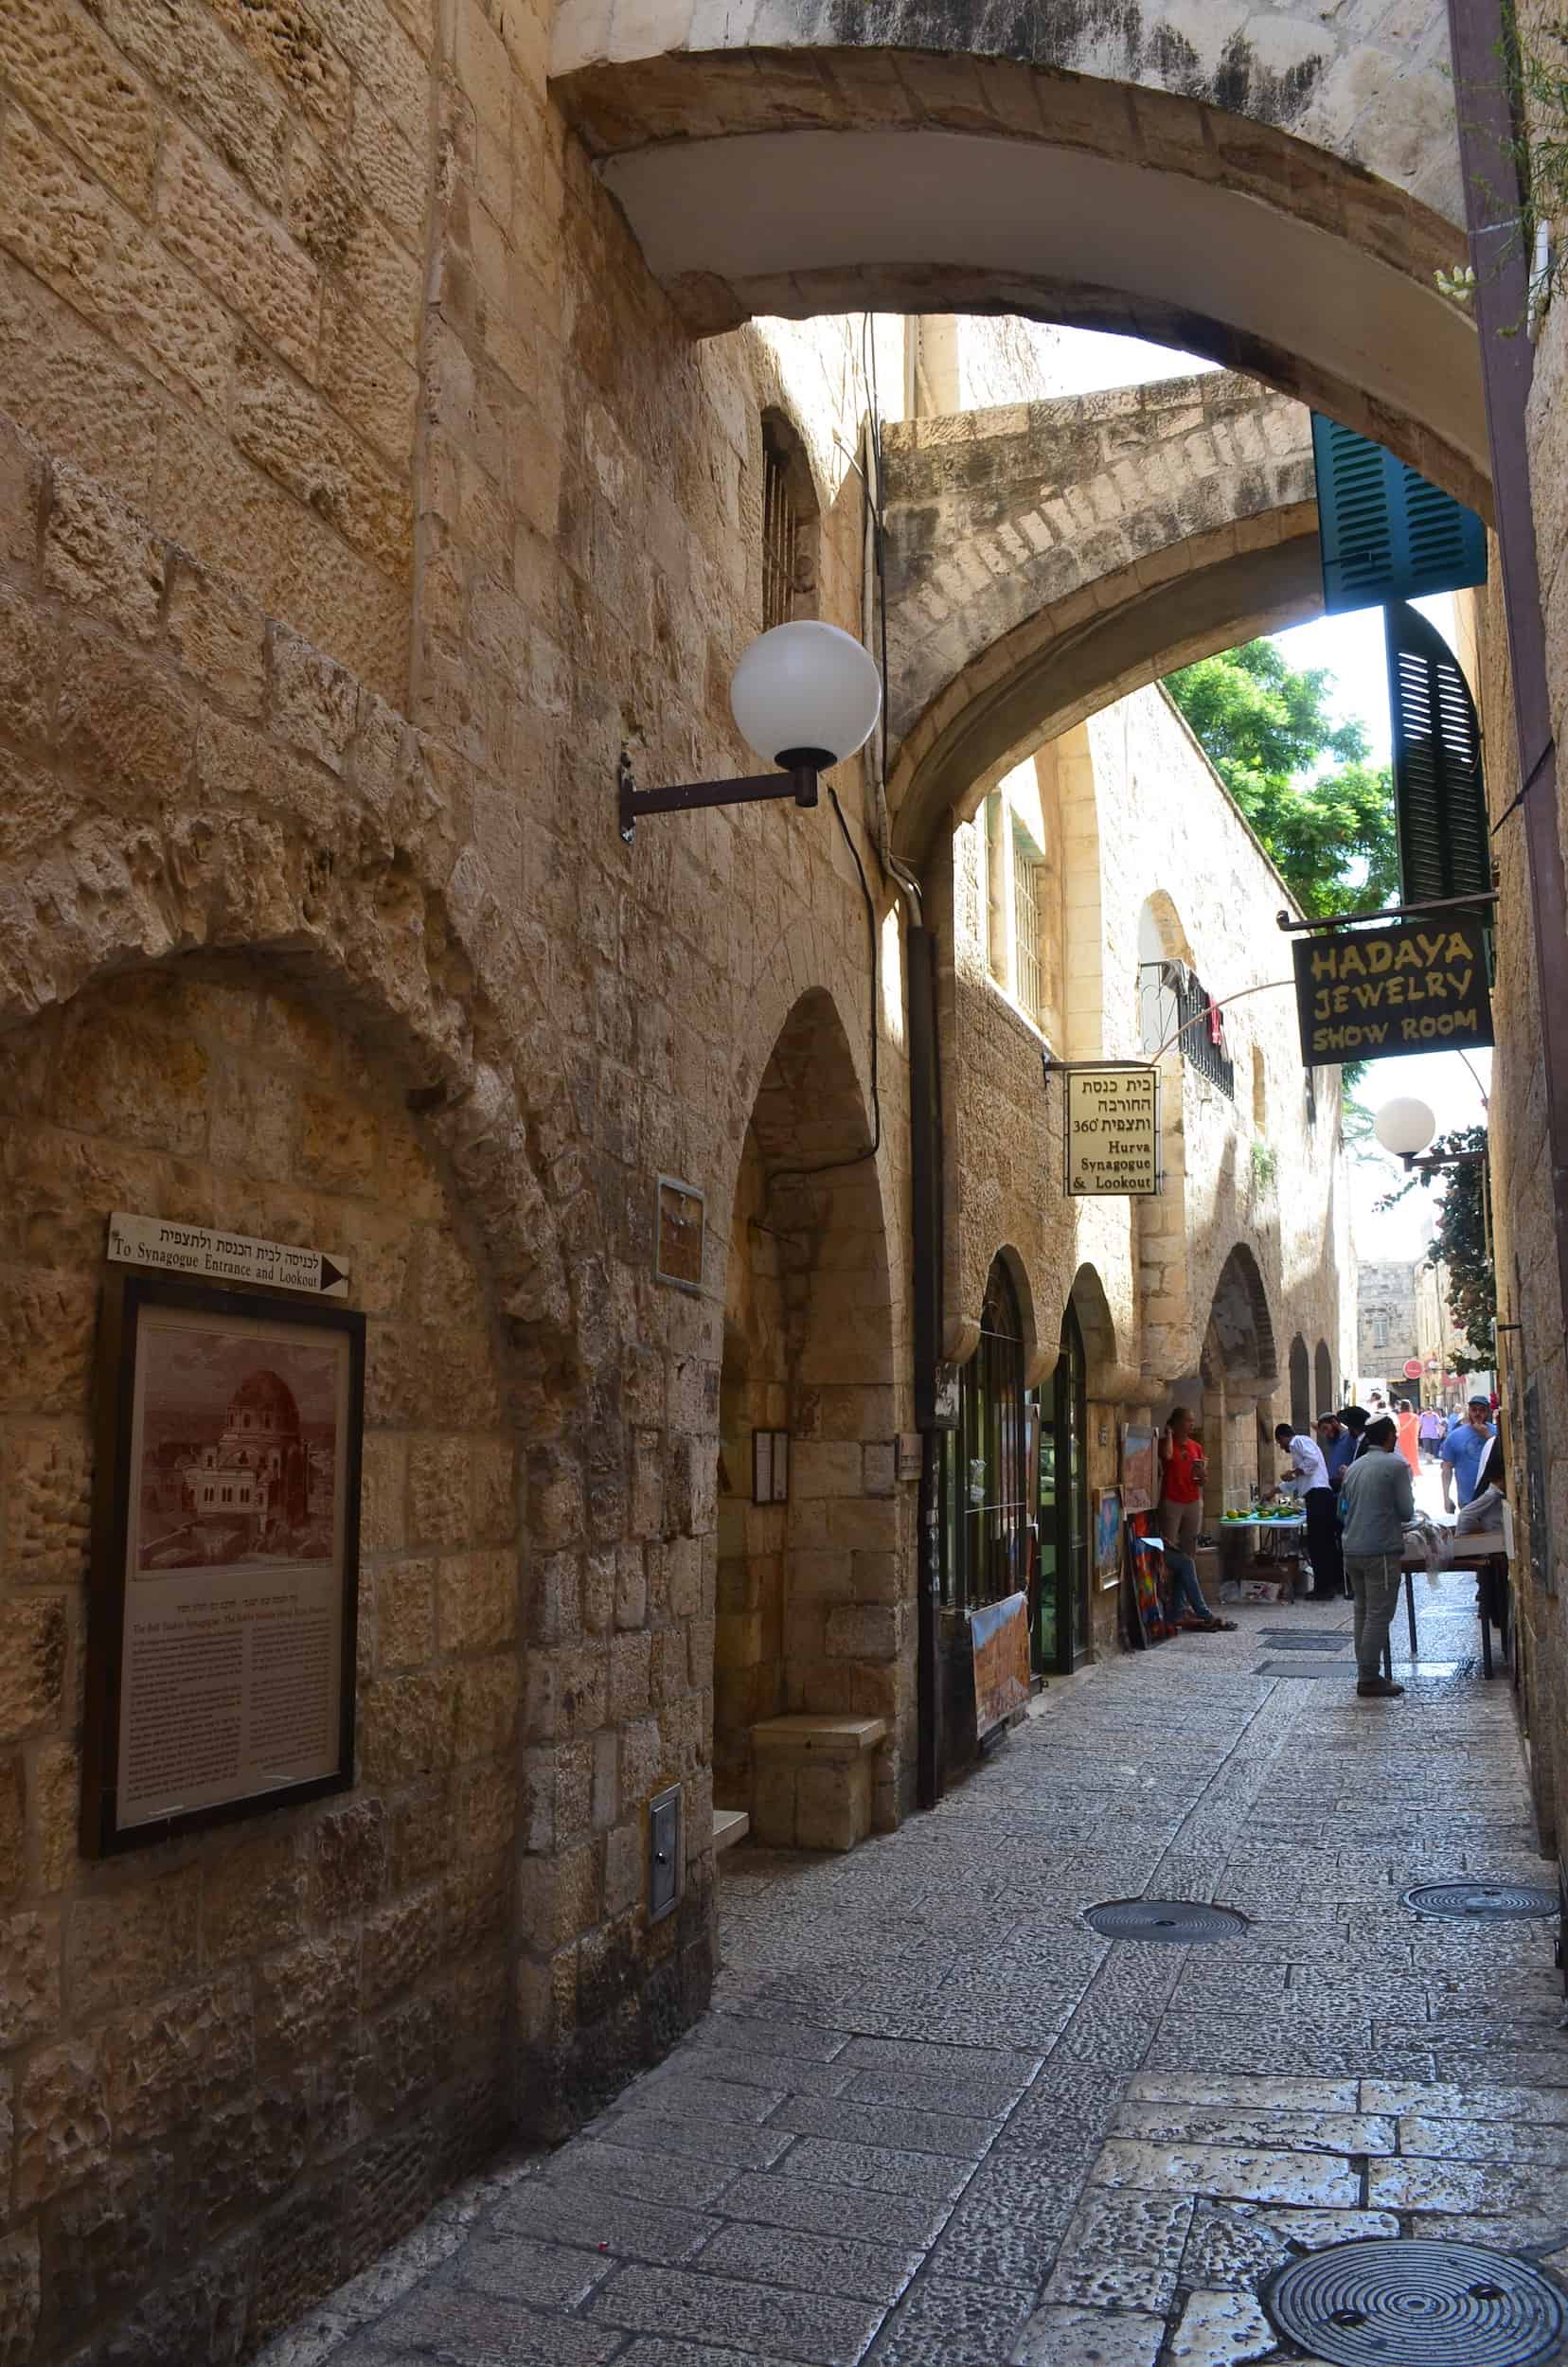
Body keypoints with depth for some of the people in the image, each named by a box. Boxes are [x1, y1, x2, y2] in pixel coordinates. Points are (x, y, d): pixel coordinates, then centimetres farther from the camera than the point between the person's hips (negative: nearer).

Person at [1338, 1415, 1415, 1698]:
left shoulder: (1354, 1468, 14)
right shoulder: (1397, 1465, -7)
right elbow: (1407, 1512, -7)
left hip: (1352, 1550, 7)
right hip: (1382, 1551, -7)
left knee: (1363, 1612, 14)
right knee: (1379, 1615, -4)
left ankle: (1365, 1672, 17)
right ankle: (1370, 1678, -5)